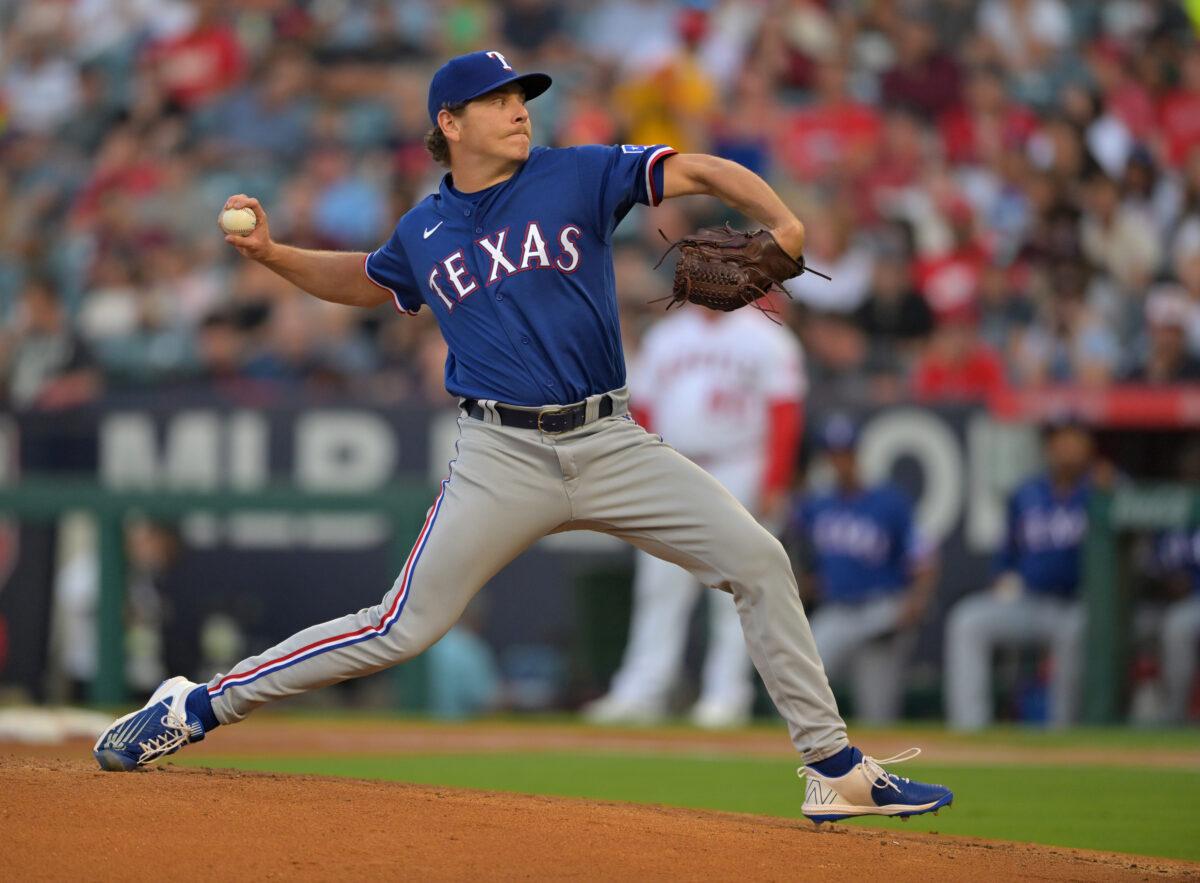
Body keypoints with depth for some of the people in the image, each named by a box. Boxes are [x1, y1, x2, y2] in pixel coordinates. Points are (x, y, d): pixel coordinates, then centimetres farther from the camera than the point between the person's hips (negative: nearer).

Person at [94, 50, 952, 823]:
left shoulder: (577, 177, 1)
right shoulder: (424, 232, 8)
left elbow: (698, 170, -7)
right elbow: (364, 281, 29)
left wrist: (781, 220, -25)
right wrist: (272, 254, 13)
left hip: (611, 445, 1)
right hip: (504, 462, -1)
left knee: (758, 560, -10)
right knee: (401, 629, -6)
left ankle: (835, 770, -2)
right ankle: (198, 706, 6)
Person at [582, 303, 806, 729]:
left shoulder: (765, 338, 1)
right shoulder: (664, 337, 15)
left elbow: (784, 417, -4)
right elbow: (642, 411, 15)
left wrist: (772, 485, -12)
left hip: (736, 474, -4)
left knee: (733, 591, -4)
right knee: (661, 587, 1)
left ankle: (725, 695, 0)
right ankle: (640, 692, 0)